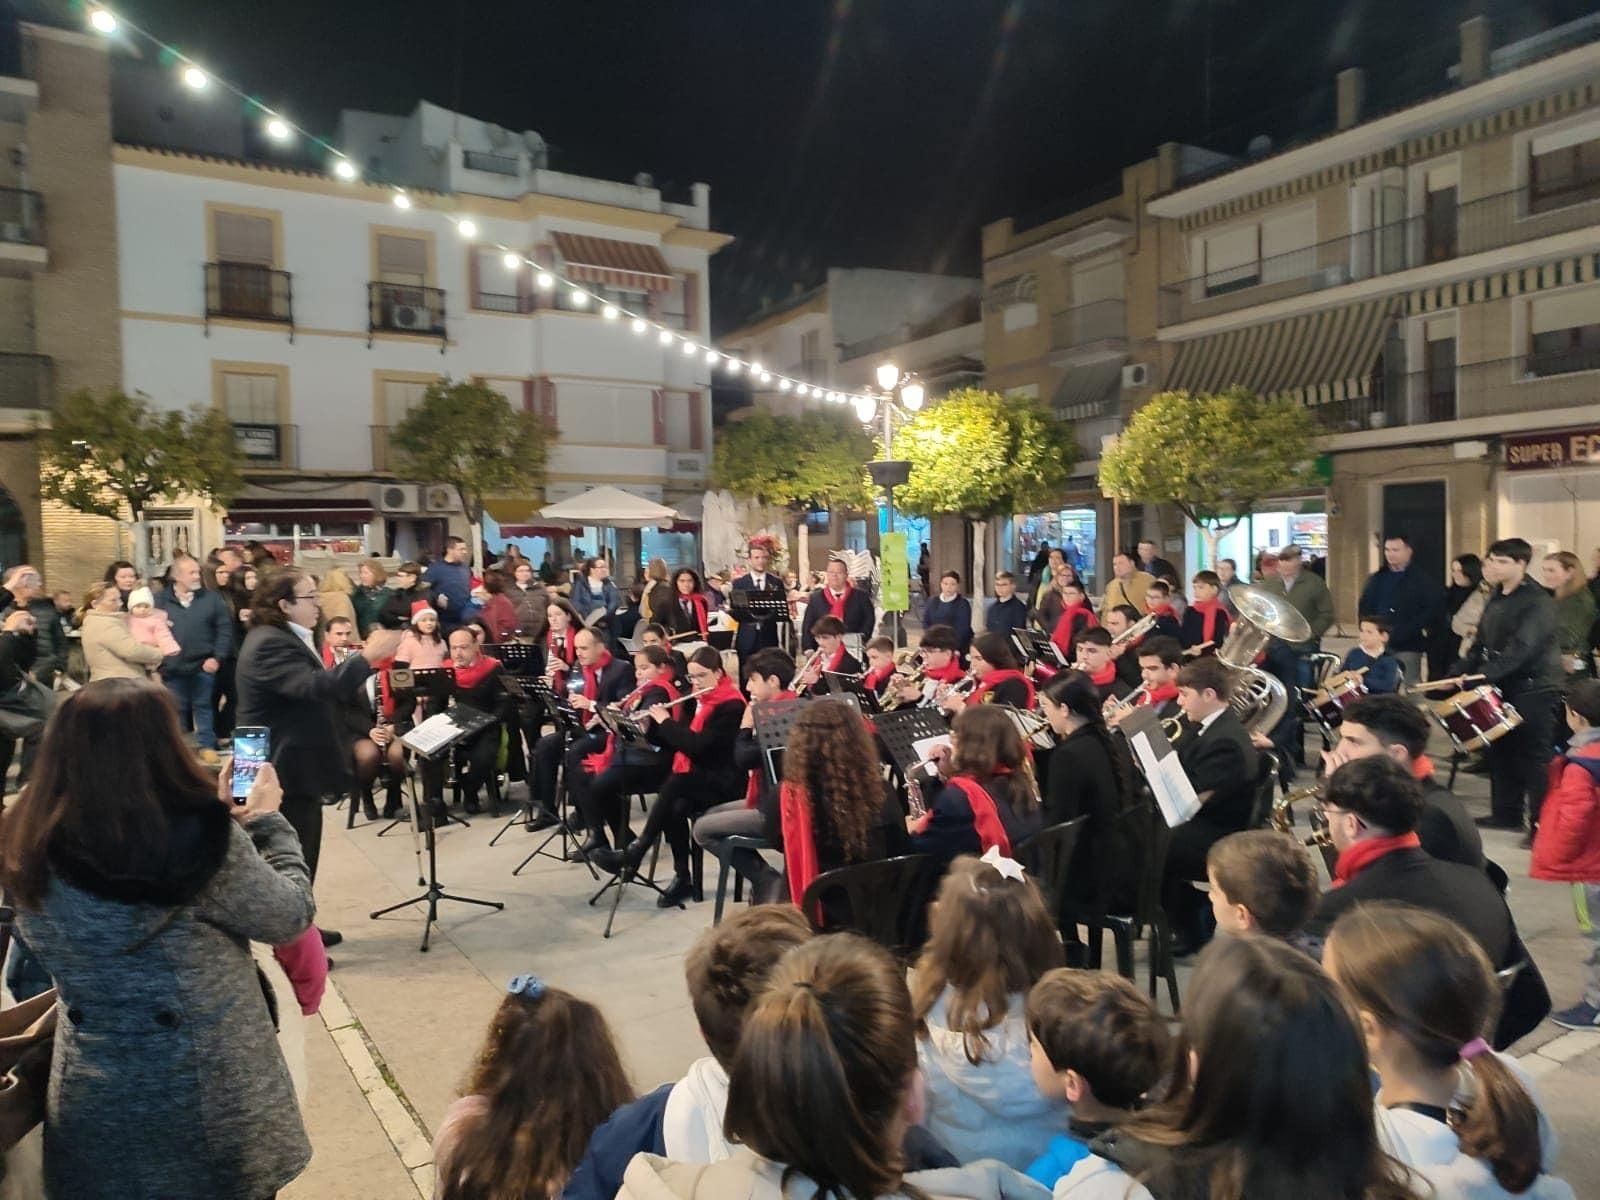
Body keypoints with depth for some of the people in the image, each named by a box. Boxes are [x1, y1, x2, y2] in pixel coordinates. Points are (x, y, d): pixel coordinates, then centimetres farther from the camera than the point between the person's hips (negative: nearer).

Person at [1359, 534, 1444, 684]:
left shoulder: (1424, 580, -2)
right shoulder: (1377, 578, 14)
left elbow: (1433, 611, -9)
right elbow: (1364, 607, 19)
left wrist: (1408, 630, -16)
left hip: (1408, 646, -5)